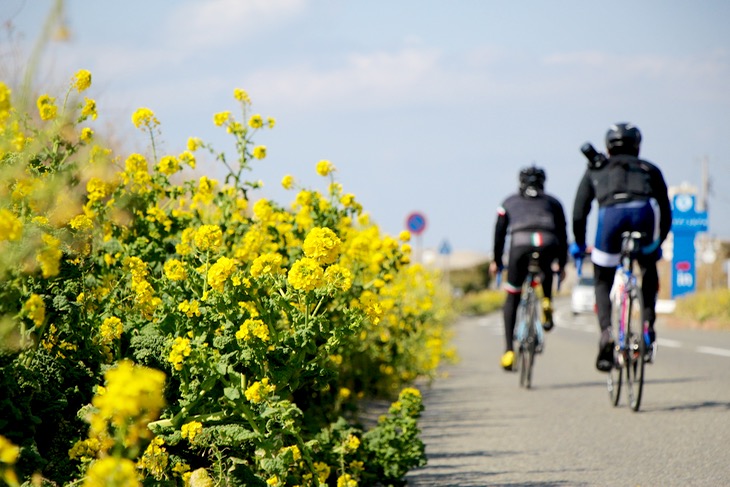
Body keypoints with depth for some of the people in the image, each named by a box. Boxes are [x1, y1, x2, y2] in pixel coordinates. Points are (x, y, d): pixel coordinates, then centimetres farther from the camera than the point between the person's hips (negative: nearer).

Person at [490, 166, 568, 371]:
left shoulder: (510, 202, 31)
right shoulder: (553, 202, 32)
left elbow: (499, 232, 28)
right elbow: (562, 234, 32)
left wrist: (496, 261, 38)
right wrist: (561, 265, 40)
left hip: (520, 244, -1)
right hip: (548, 244, 1)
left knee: (512, 298, 12)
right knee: (547, 272, 39)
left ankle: (509, 351, 1)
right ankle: (547, 302, 13)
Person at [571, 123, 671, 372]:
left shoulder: (596, 169, 34)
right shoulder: (649, 169, 35)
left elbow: (579, 213, 27)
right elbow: (666, 213, 33)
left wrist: (578, 244, 41)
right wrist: (658, 244, 47)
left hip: (611, 214, -1)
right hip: (645, 213, 1)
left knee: (603, 281, 18)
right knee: (649, 269, 29)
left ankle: (606, 331, -7)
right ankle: (647, 326, 13)